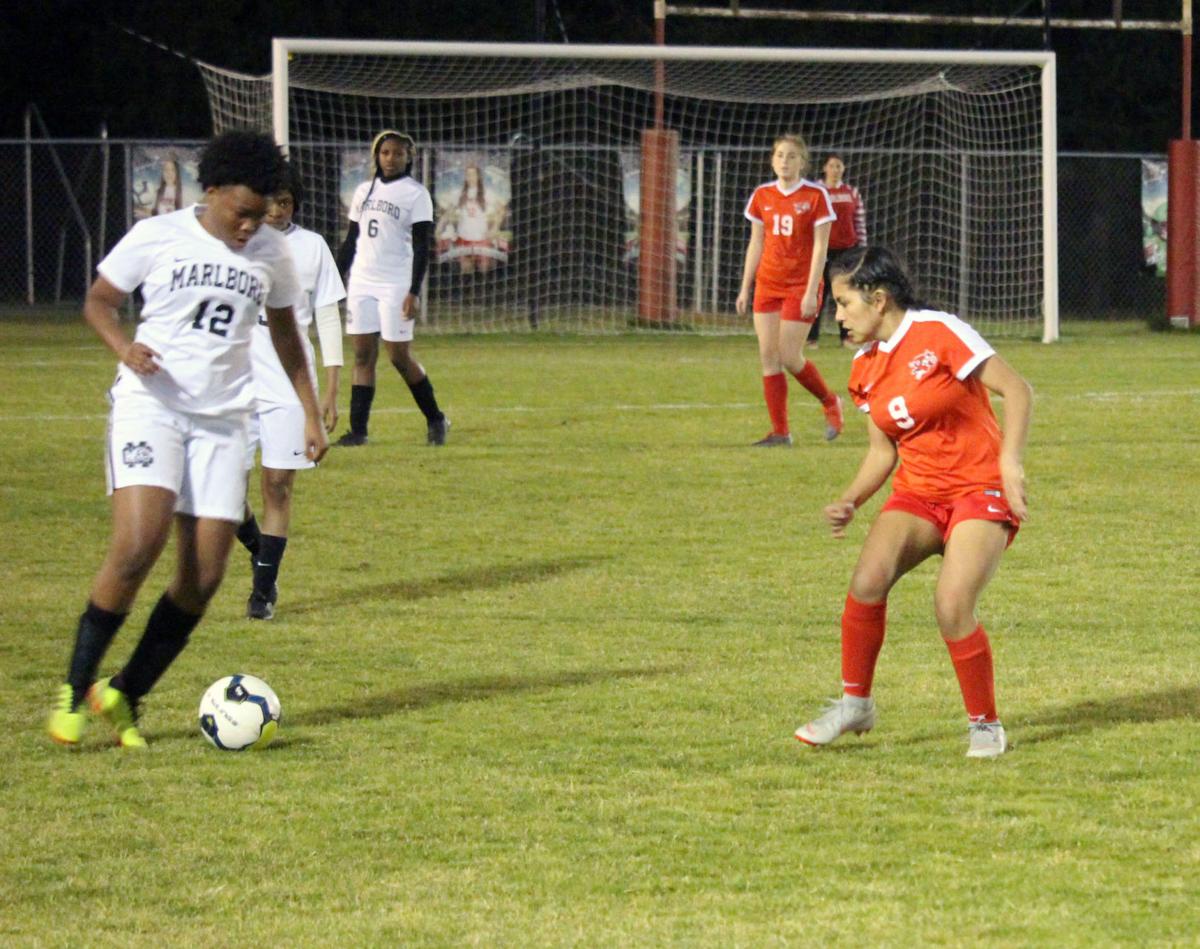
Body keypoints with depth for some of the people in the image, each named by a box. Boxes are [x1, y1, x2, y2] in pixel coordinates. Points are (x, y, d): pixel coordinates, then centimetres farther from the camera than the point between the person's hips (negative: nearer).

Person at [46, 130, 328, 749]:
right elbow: (98, 301, 5)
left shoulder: (270, 252, 8)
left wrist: (310, 413, 18)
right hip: (149, 404, -4)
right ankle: (75, 690, -9)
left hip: (222, 419, 4)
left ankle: (125, 697, 11)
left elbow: (284, 332, 22)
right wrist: (123, 346, -16)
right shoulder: (157, 237, -4)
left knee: (203, 578, -3)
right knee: (137, 547, -23)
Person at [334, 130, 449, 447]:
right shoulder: (364, 191, 13)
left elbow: (421, 247, -8)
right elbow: (351, 240, 18)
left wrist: (414, 292, -16)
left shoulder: (415, 194, -3)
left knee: (400, 357, -4)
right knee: (363, 355, 2)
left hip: (396, 285, -5)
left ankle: (435, 420, 12)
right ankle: (358, 430, 1)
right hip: (362, 281, 5)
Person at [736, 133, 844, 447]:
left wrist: (811, 291, -15)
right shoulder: (762, 195, 7)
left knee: (789, 357, -8)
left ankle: (830, 403, 18)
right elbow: (755, 244, 13)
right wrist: (745, 288, 10)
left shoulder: (815, 195, -7)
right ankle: (780, 431, 5)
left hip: (800, 286, -5)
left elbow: (820, 246, -9)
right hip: (768, 285, 5)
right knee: (768, 357, 0)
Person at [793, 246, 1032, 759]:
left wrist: (1010, 462, -25)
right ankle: (854, 702, -4)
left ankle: (985, 724, -1)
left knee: (952, 605, -22)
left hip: (979, 490, -6)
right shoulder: (865, 367, 7)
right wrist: (849, 502, -4)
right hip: (917, 492, 6)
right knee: (867, 579, -20)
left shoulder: (938, 333, -13)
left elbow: (1016, 390, -14)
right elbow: (882, 451, 13)